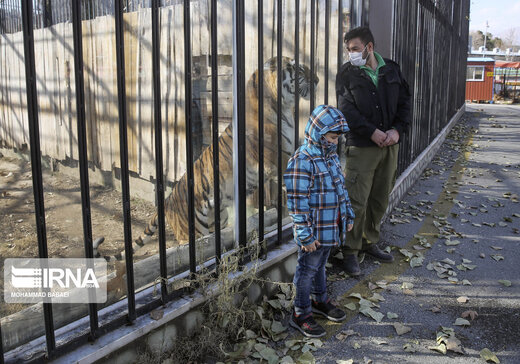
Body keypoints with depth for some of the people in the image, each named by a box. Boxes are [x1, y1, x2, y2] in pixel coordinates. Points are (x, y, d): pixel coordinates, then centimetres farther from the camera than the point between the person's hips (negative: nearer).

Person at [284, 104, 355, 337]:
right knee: (307, 269, 5)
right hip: (314, 231, -8)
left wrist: (348, 215, 21)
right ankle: (301, 314, 20)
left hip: (331, 228, 8)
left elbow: (341, 188, 18)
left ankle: (320, 301, 43)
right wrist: (305, 235, -22)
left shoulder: (331, 156, 7)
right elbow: (297, 202, -22)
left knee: (320, 265, 24)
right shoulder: (301, 161, -22)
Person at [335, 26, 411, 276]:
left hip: (390, 145, 4)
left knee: (380, 199, 13)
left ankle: (370, 242, 30)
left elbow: (404, 102, 11)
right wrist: (372, 132, -17)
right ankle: (350, 252, 7)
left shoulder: (391, 70, 9)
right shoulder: (347, 73, -1)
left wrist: (397, 130, -6)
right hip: (361, 146, -4)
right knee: (356, 202, -5)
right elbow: (346, 109, -10)